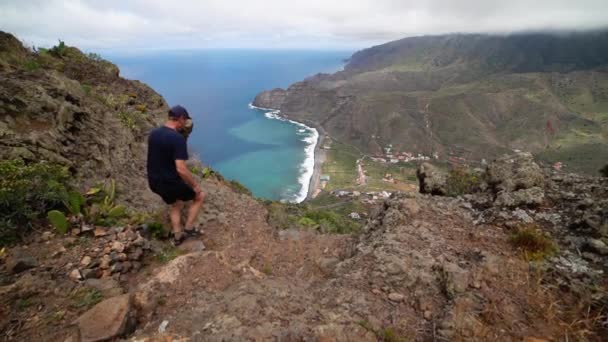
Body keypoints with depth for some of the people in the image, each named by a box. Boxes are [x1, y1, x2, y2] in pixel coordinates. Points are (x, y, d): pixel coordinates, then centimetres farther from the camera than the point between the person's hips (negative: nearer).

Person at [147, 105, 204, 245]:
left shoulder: (153, 133, 2)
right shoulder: (178, 138, -24)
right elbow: (181, 169, -28)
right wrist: (194, 185, -15)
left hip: (154, 181, 8)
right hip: (169, 182, -8)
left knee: (176, 203, 30)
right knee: (199, 196, 15)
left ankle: (177, 235, 32)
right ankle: (189, 228, 20)